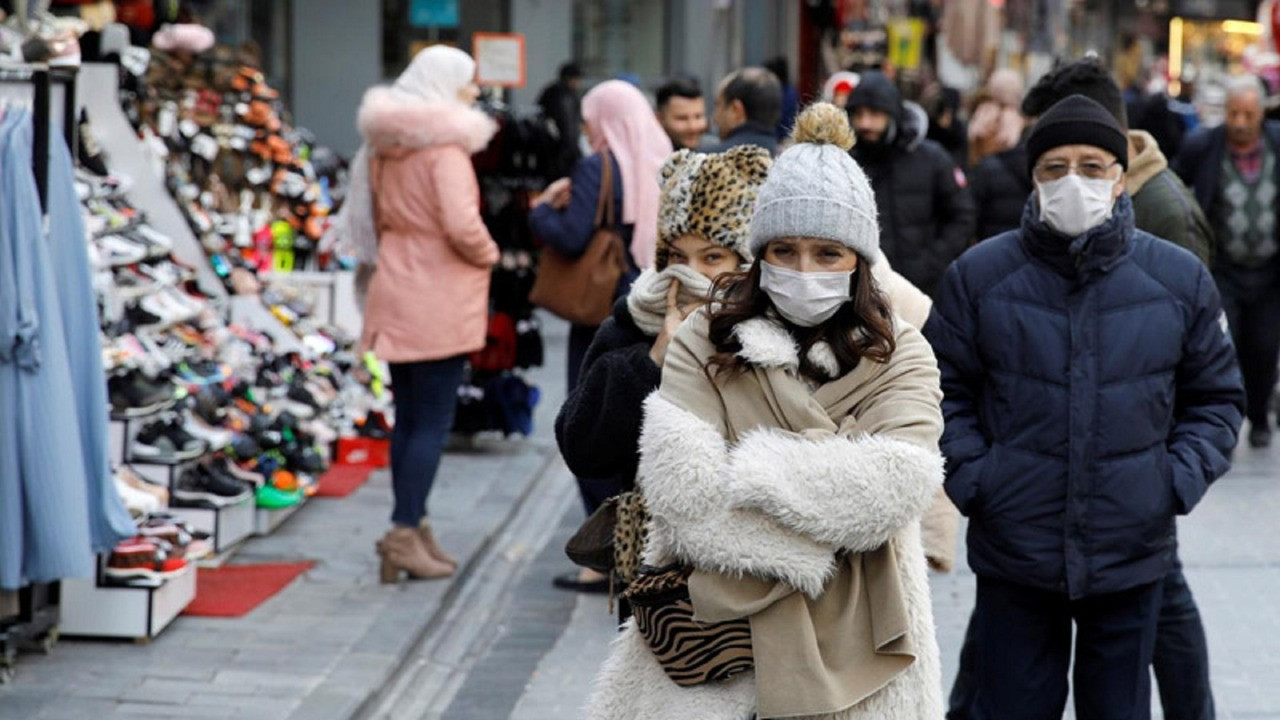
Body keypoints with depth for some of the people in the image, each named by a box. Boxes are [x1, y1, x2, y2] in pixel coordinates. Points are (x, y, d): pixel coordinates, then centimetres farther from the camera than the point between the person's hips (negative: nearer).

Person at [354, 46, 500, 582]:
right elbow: (461, 225, -23)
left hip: (396, 293, 8)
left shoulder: (386, 145, 10)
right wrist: (488, 254, -6)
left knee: (408, 418, 13)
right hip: (439, 301, -8)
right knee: (433, 422, -3)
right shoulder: (446, 146, -15)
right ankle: (407, 533, -5)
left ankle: (411, 527, 19)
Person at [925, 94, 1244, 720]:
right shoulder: (980, 274, -3)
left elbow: (1215, 397, 10)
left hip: (1132, 554, 1)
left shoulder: (1180, 279, 0)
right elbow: (944, 389, 4)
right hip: (1013, 553, -1)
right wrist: (968, 475, -8)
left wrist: (1182, 480, -3)